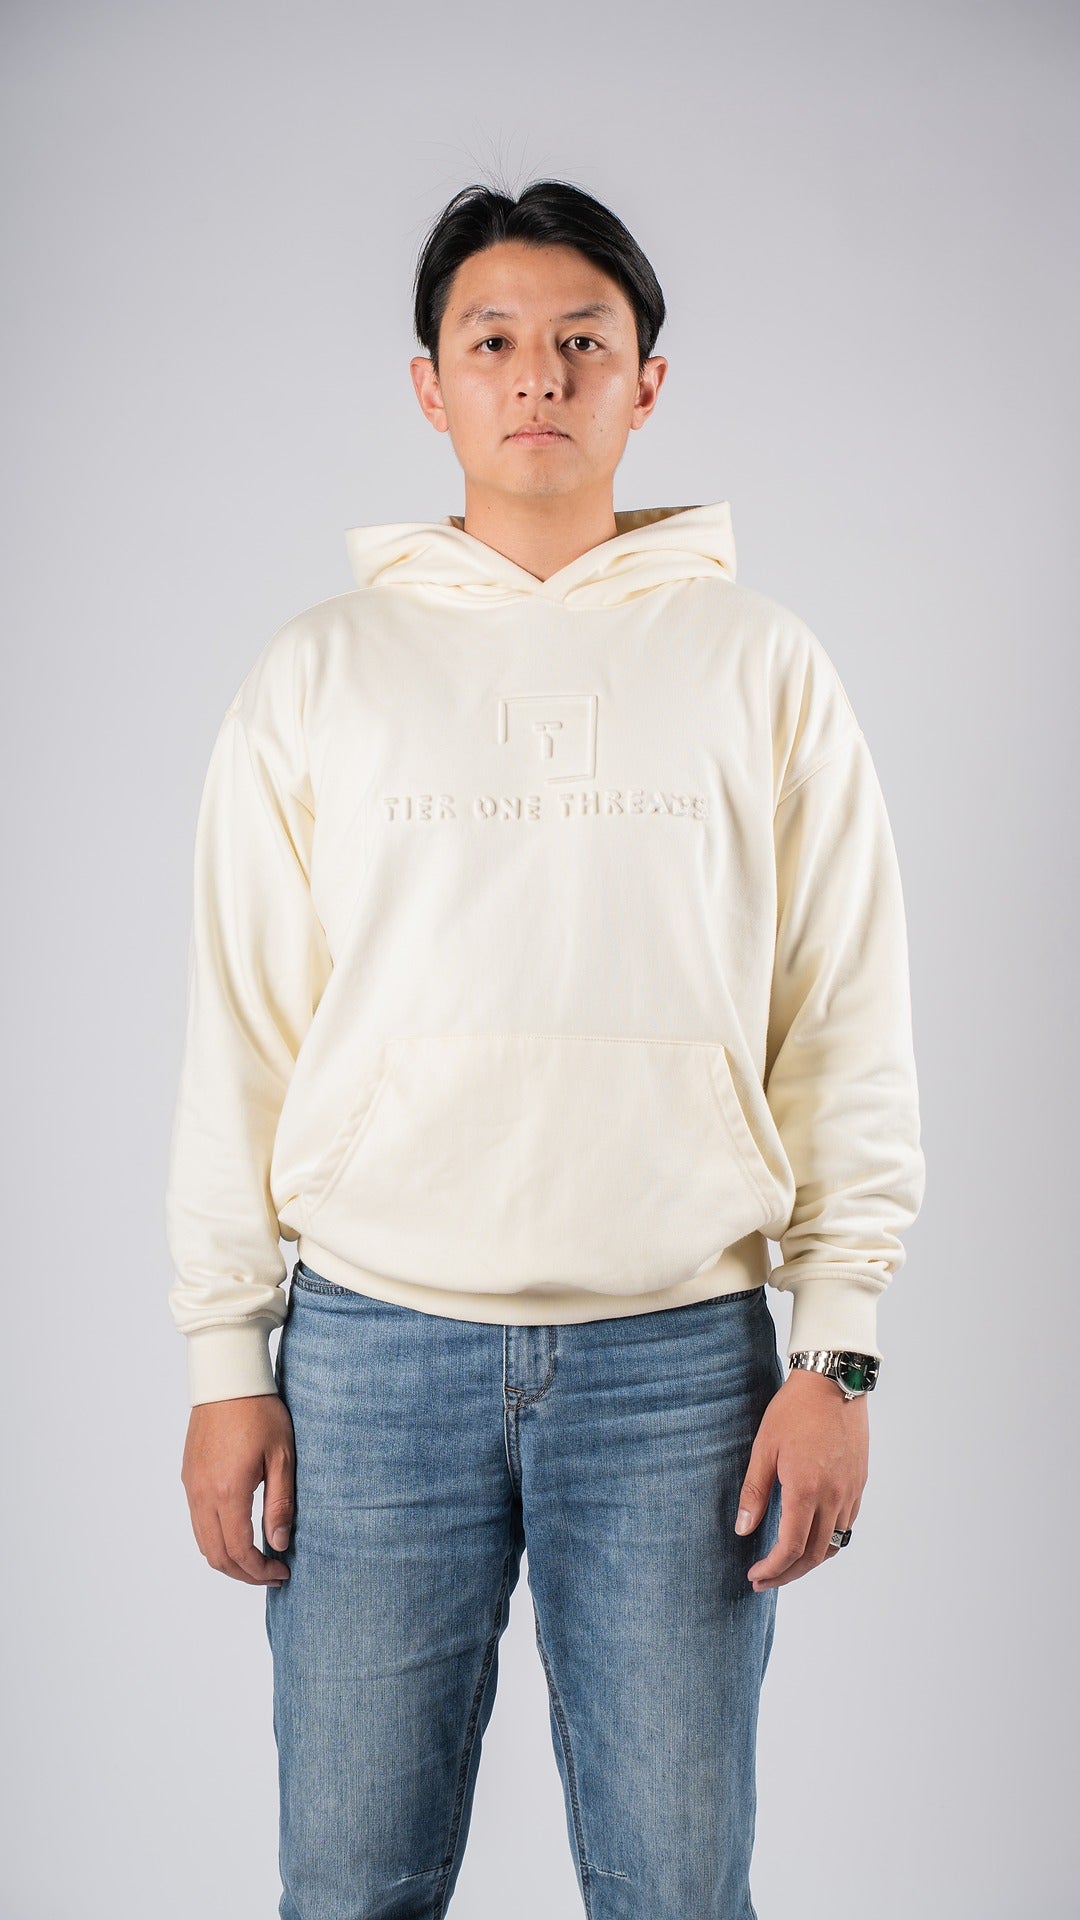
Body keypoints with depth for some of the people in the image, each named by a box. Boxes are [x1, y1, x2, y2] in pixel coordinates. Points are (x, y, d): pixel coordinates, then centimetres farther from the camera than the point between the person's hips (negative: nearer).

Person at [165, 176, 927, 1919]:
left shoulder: (762, 668, 5)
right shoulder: (317, 675, 6)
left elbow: (849, 1038, 3)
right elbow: (240, 1038, 5)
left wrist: (836, 1353, -3)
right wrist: (226, 1359, 1)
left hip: (682, 1356, 0)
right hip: (372, 1349, 1)